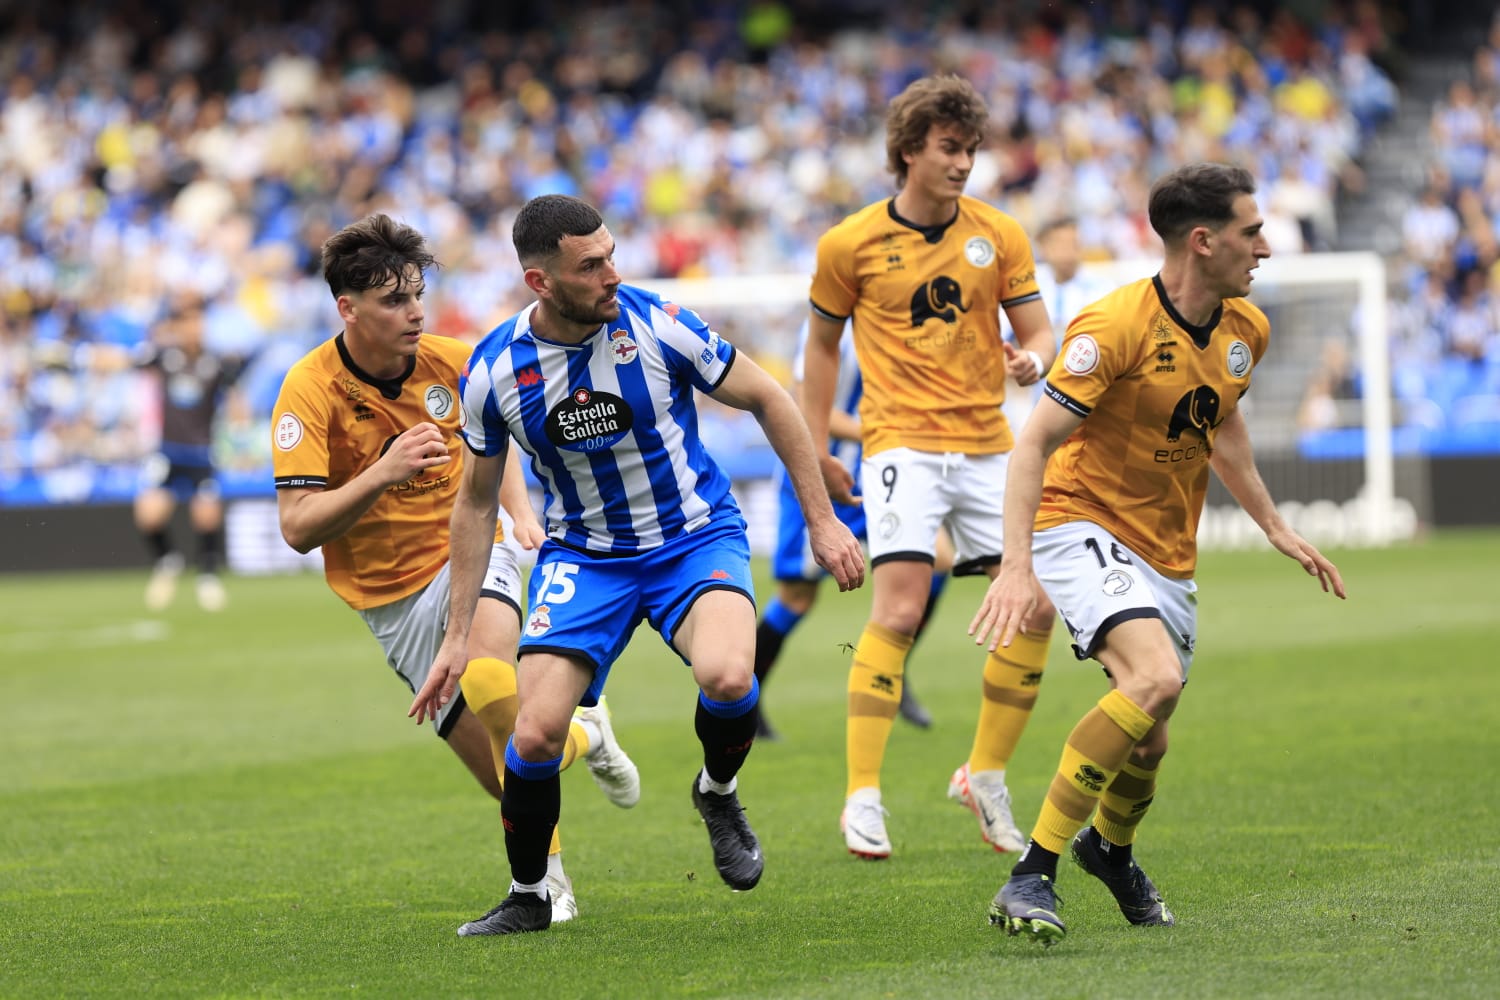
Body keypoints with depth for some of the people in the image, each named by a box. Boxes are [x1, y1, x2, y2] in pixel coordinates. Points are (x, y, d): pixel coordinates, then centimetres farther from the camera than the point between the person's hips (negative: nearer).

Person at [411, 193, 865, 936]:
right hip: (584, 556, 2)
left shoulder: (657, 326, -17)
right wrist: (457, 636, 3)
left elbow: (769, 400, -2)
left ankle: (718, 794, 4)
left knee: (727, 678, -32)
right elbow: (476, 501, 4)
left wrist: (823, 520, -2)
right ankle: (527, 897, 12)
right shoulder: (494, 370, -11)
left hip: (695, 536, -2)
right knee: (535, 734, -16)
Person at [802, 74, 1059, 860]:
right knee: (898, 609, -18)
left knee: (1035, 607, -2)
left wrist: (1032, 358, -18)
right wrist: (814, 449, 9)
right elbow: (822, 343, 11)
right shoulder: (851, 244, -1)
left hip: (987, 443, 4)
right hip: (902, 442, -4)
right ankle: (862, 797, -14)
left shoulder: (999, 236, 4)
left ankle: (985, 775, 17)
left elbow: (1038, 330, 6)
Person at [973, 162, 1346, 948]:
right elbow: (1034, 442, -21)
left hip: (1168, 552, 7)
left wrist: (1274, 527, 23)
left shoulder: (1244, 330, 3)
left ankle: (1110, 847, 46)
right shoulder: (1117, 325, -21)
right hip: (1084, 525, -7)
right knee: (1157, 677, -31)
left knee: (1147, 743, 9)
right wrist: (1017, 566, -31)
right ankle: (1031, 877, -27)